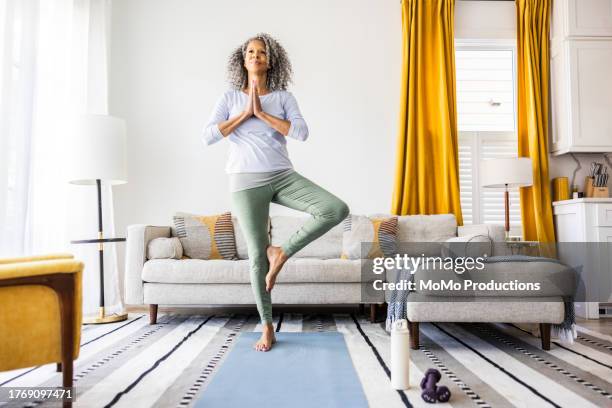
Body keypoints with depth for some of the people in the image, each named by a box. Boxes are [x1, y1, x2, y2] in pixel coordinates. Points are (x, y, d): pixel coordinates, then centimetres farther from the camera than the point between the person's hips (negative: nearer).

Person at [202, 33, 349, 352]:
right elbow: (208, 136, -4)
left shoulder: (284, 97, 8)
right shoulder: (230, 98, 8)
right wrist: (245, 114, -6)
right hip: (246, 182, -1)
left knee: (337, 209, -19)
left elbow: (301, 132, -9)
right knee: (257, 254, 0)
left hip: (283, 177, 2)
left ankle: (282, 252, -2)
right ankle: (267, 327, 17)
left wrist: (261, 113, -8)